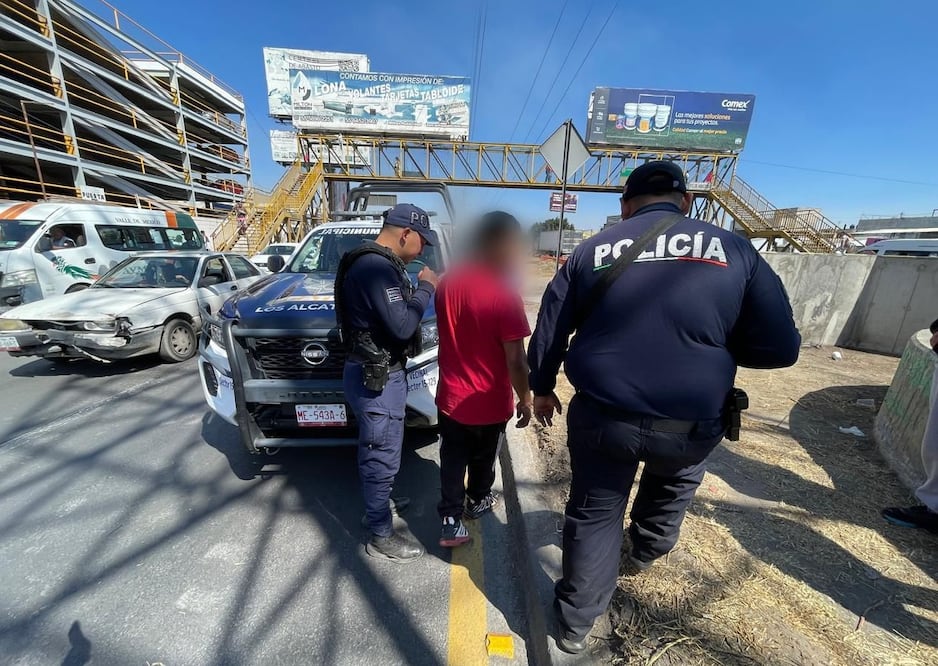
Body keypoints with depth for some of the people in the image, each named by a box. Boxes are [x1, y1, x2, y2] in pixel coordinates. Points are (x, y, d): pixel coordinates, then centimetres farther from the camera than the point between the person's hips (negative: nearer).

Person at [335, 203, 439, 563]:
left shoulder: (375, 262, 11)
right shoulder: (377, 268, -23)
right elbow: (402, 326, -26)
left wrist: (419, 289, 3)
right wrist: (425, 288, -16)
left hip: (377, 371, 11)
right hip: (376, 377, -11)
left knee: (377, 452, 27)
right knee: (382, 456, 5)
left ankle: (377, 502, 49)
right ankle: (381, 537, 25)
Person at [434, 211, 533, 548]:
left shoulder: (447, 283, -5)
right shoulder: (505, 295, -24)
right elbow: (515, 360, -20)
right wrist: (525, 399, -6)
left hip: (450, 397, 4)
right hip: (489, 403, -3)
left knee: (452, 461, 18)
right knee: (483, 460, 23)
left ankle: (451, 522, 28)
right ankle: (477, 502, 47)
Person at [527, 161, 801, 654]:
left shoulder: (592, 250, 2)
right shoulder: (734, 249, 0)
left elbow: (549, 330, 6)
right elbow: (779, 347, 0)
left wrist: (542, 388, 20)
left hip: (601, 418, 0)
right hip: (691, 425, 1)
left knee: (594, 515, 20)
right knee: (677, 480, 36)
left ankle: (575, 624, 39)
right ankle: (645, 550, 58)